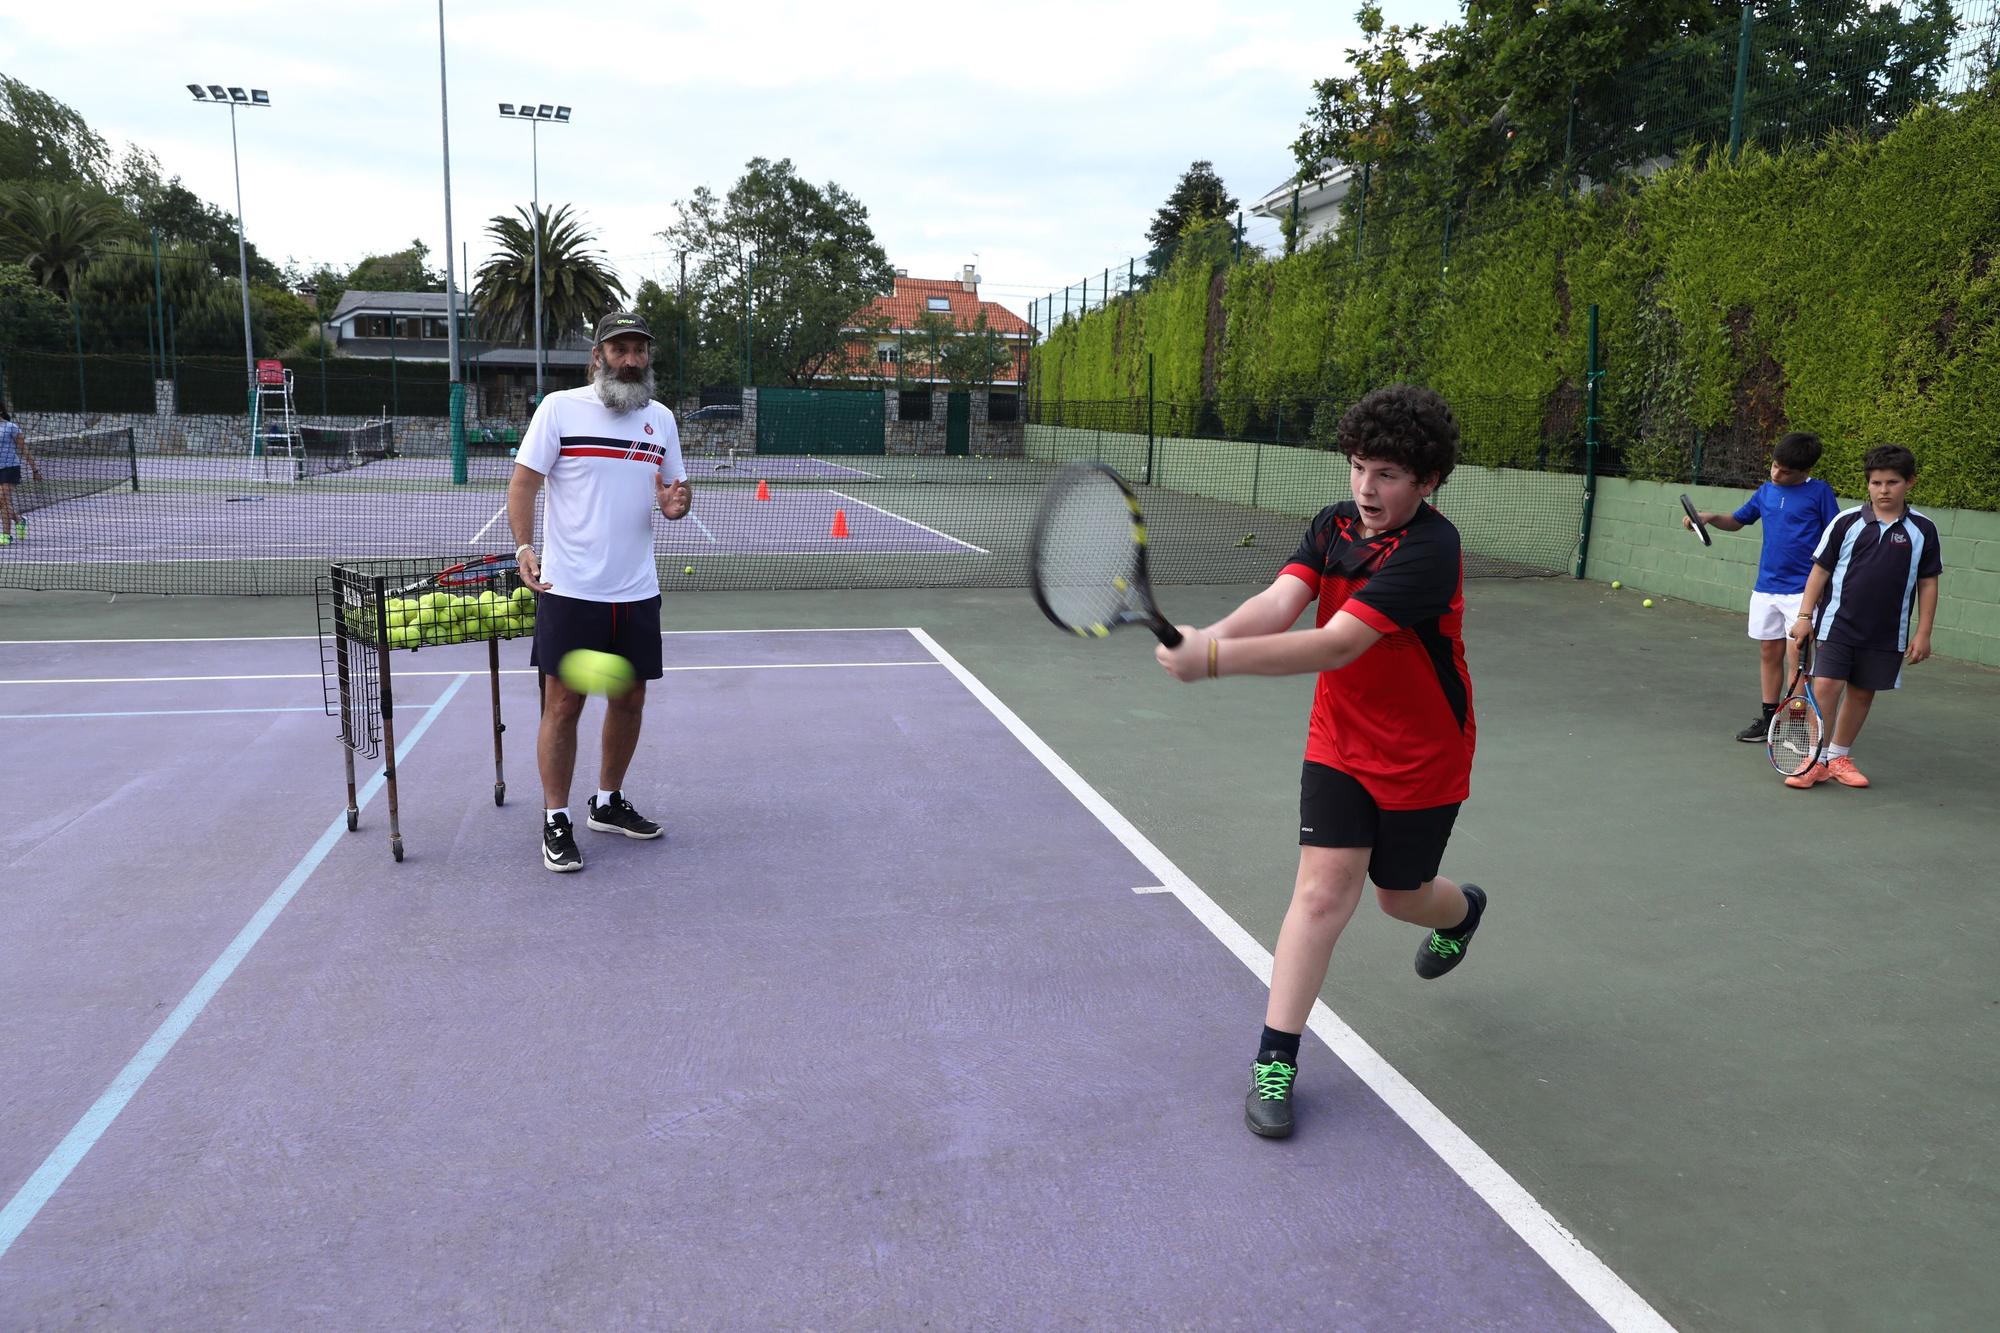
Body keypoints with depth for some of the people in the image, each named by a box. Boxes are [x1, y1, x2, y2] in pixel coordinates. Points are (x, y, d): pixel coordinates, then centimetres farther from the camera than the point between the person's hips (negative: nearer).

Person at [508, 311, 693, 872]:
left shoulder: (662, 419, 10)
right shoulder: (559, 408, -4)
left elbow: (677, 491, 17)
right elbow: (523, 483, -5)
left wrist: (676, 503, -7)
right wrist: (524, 546, -20)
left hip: (637, 593, 5)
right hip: (569, 592, -5)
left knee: (629, 700, 11)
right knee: (563, 705, -1)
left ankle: (608, 804, 30)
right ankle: (555, 821, 12)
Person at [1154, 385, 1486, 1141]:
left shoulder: (1429, 549, -27)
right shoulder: (1333, 526, -6)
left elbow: (1335, 645, -37)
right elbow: (1281, 601, -23)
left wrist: (1217, 661, -47)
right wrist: (1207, 634, -44)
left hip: (1422, 758, -3)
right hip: (1340, 745, 3)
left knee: (1400, 895, 16)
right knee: (1323, 888, -9)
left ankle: (1463, 910, 55)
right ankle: (1275, 1060, 0)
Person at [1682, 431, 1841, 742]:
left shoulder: (1819, 492, -5)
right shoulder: (1766, 490, 9)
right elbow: (1738, 521, 22)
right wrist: (1711, 518, 2)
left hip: (1801, 590, -5)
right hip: (1765, 588, 5)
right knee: (1769, 653, 11)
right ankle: (1769, 718, 20)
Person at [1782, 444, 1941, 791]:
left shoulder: (1923, 530, 1)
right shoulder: (1846, 522, -2)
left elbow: (1928, 584, 6)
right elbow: (1820, 570, 3)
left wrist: (1923, 633, 2)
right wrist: (1805, 616, -1)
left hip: (1887, 634, 2)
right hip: (1838, 625, -2)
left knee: (1862, 693, 9)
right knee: (1826, 686, -10)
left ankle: (1839, 758, 23)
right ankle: (1815, 761, 0)